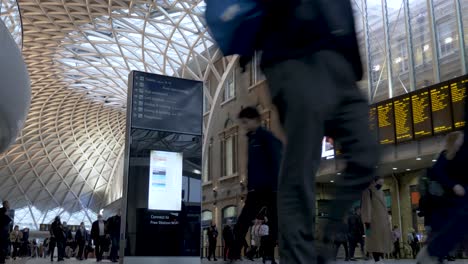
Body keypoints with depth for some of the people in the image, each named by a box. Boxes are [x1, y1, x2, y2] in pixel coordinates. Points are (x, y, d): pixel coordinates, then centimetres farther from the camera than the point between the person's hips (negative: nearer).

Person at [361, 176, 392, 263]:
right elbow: (366, 208, -12)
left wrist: (388, 223, 17)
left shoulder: (381, 193, 20)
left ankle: (380, 260, 7)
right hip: (373, 222, -8)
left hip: (383, 222, 8)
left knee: (383, 242, 4)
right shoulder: (368, 192, -5)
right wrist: (367, 223, -20)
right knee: (375, 243, -12)